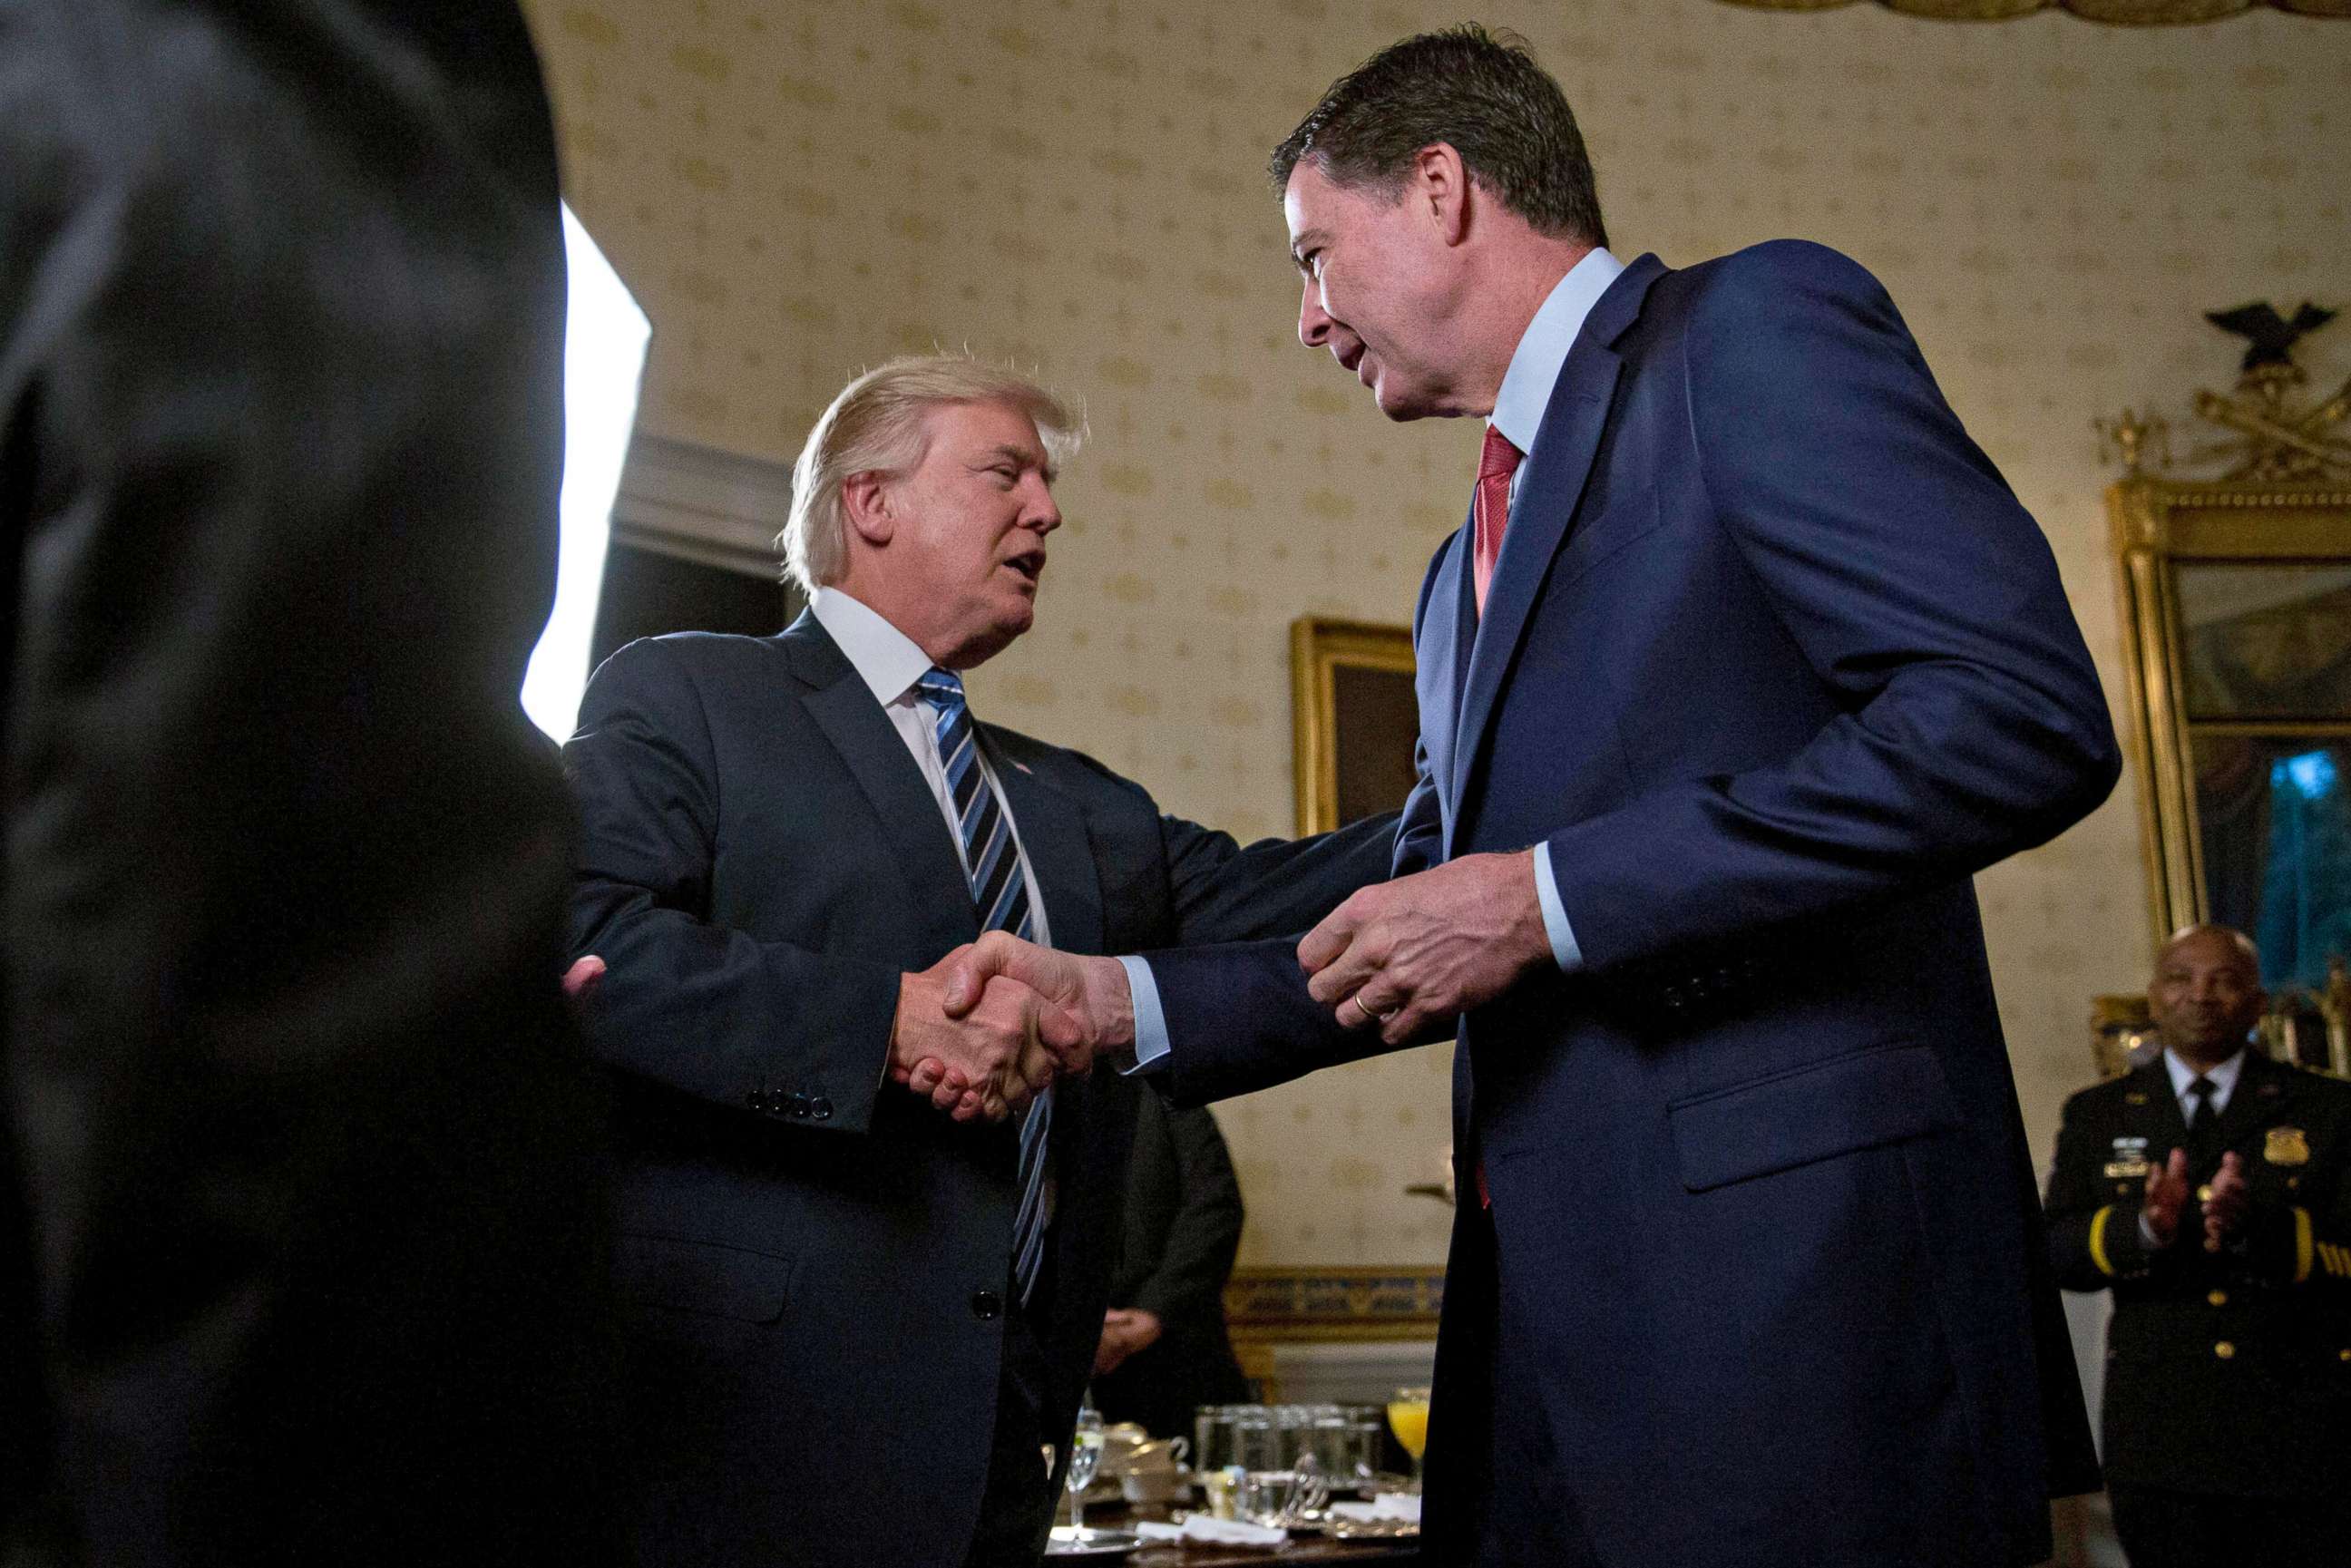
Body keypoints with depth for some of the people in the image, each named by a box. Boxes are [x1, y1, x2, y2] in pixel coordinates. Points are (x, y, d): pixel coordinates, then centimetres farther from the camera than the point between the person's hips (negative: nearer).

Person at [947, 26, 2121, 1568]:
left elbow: (2026, 715, -16)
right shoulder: (1467, 572, 23)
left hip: (1789, 1277, -8)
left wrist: (1542, 899, -15)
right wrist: (1118, 1000, 12)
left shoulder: (1755, 327, -3)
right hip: (1552, 1313, 8)